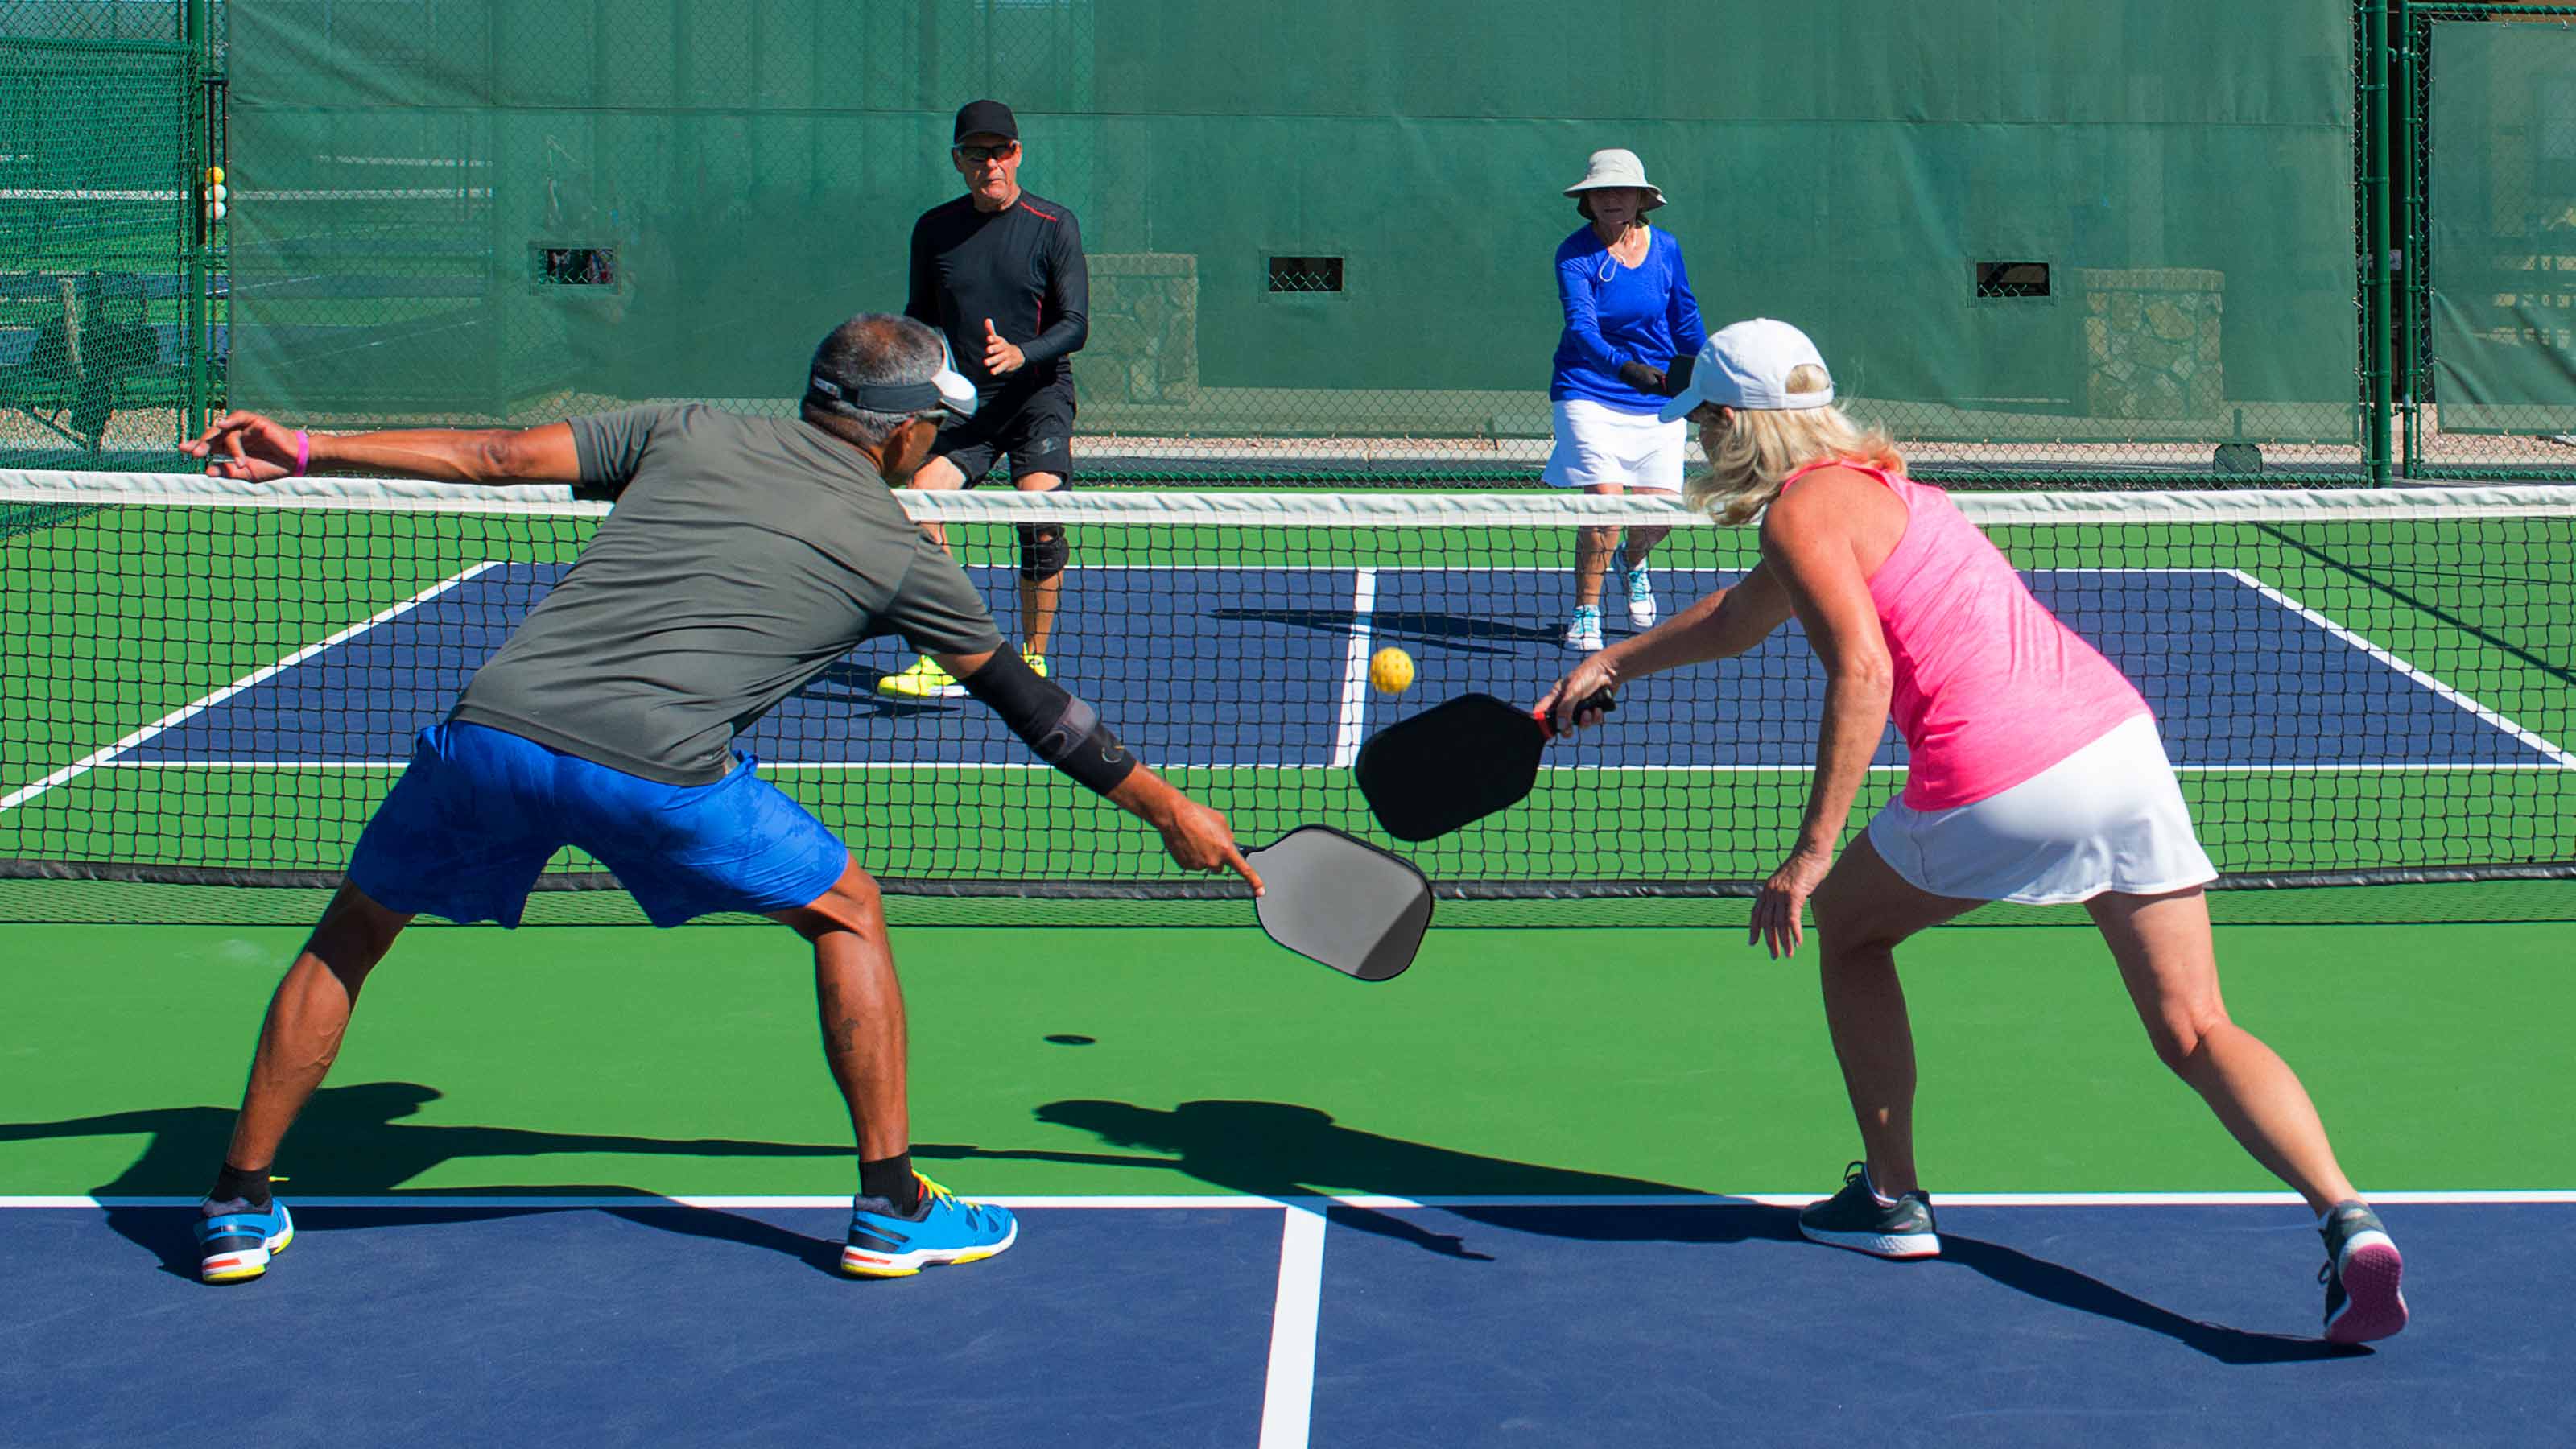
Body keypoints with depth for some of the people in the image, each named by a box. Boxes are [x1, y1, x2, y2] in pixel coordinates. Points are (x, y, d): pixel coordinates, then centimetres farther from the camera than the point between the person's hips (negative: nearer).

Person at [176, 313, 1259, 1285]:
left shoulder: (688, 435, 20)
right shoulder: (897, 555, 15)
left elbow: (493, 456, 17)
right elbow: (1028, 703, 24)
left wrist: (303, 454, 24)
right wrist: (1168, 806, 35)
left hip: (489, 725, 3)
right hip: (659, 766, -3)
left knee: (351, 934, 25)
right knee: (846, 914, 21)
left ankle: (238, 1207, 26)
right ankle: (892, 1207, 20)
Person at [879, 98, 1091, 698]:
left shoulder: (1054, 225, -2)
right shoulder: (934, 229, 7)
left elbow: (1074, 324, -7)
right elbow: (920, 317, 18)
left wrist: (1021, 353, -25)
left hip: (1038, 394, -3)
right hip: (962, 401, 3)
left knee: (1038, 517, -21)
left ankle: (1033, 662, -4)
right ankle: (942, 662, -11)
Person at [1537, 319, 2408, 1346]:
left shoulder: (1802, 509, -1)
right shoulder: (1872, 482, 28)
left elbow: (1862, 672, -16)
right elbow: (1737, 620, 45)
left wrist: (1811, 852, -17)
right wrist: (1611, 663, 52)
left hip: (1997, 780, -8)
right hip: (2119, 732, 8)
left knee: (1845, 927, 22)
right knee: (2197, 1033, 3)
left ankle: (1891, 1198, 26)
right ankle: (2345, 1216, -18)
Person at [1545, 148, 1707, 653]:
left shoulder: (1665, 248, 1)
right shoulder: (1575, 254, -11)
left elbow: (1686, 319, 14)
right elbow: (1581, 328, -25)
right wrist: (1624, 367, -42)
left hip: (1658, 401, 3)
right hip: (1589, 392, -3)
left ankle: (1633, 564, 35)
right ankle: (1585, 611, 2)